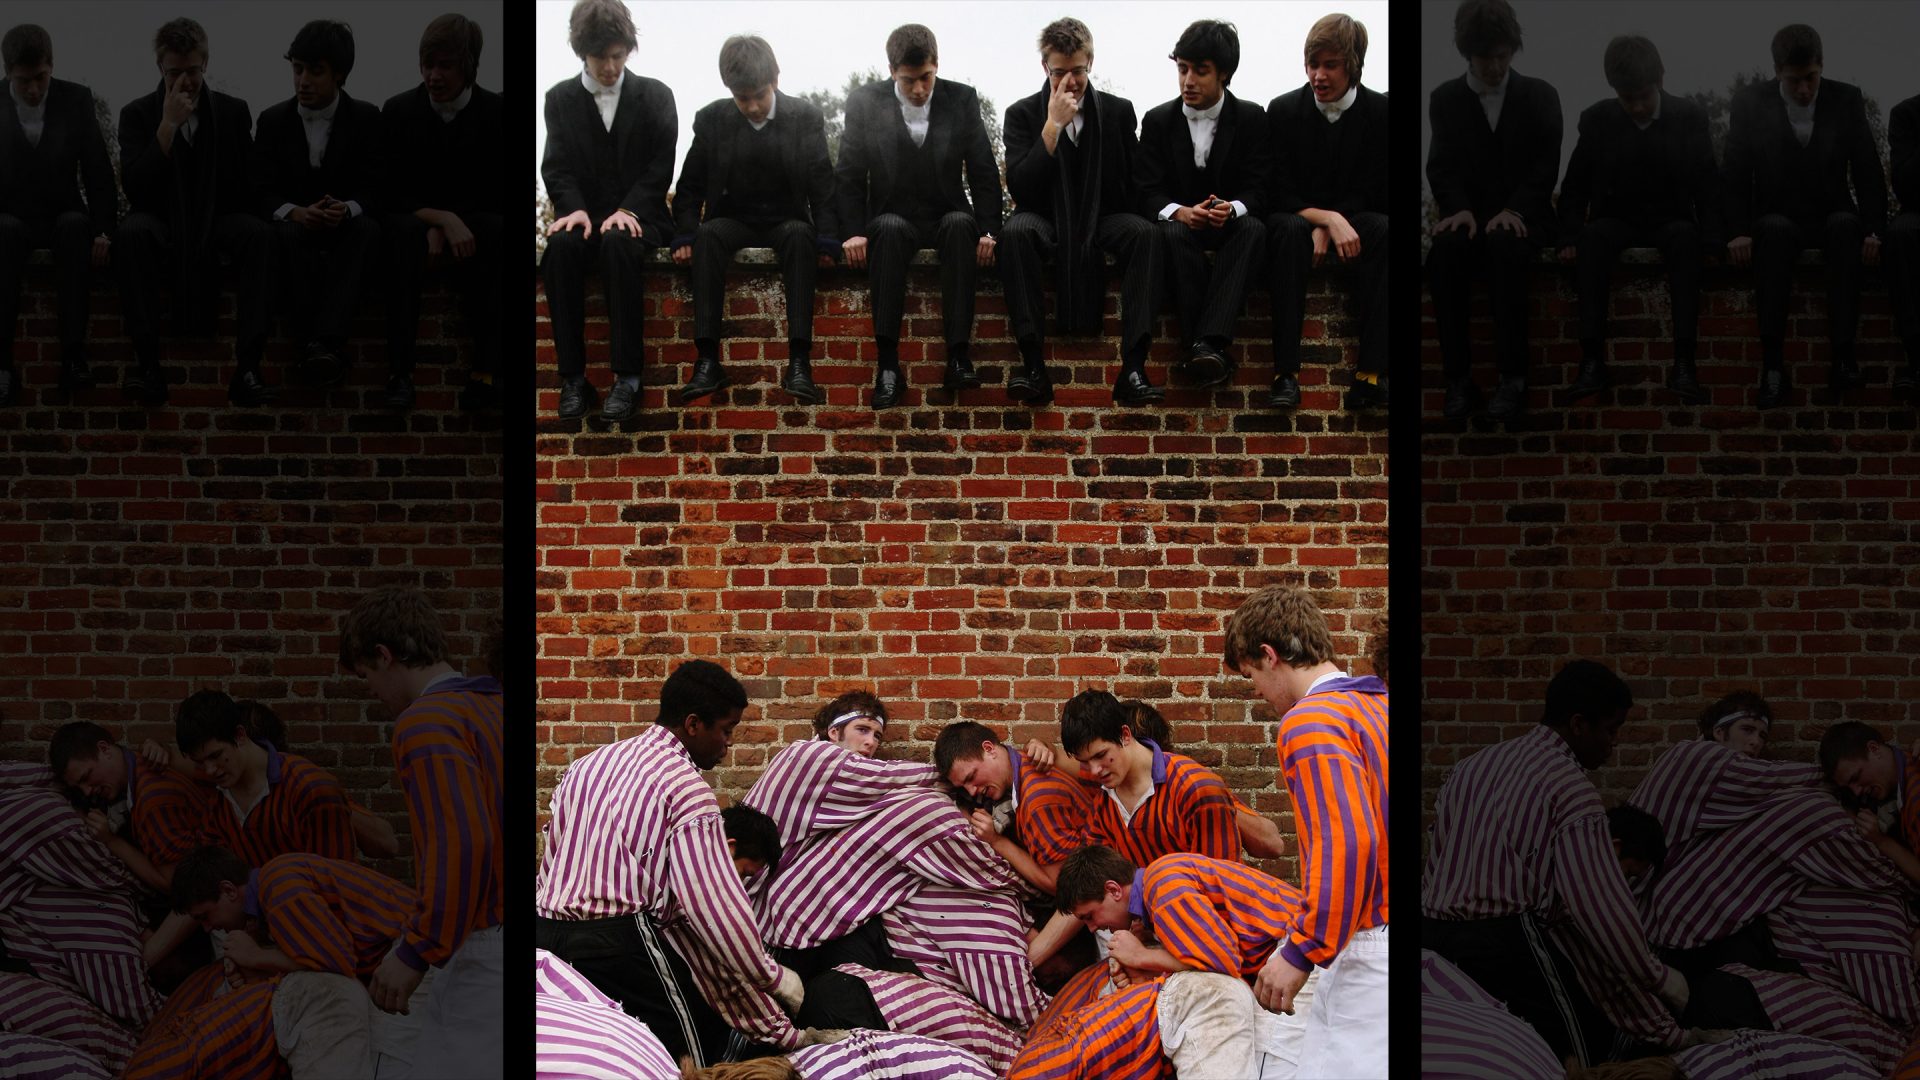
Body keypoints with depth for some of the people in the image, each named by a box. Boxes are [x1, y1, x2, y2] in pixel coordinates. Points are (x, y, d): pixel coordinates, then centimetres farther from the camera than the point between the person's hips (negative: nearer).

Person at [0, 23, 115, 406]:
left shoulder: (76, 100, 0)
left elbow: (98, 171, 2)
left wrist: (103, 229, -10)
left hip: (62, 217, 1)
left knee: (75, 225, -36)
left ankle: (73, 355, -40)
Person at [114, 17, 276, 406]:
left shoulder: (234, 111, 9)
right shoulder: (137, 114, 5)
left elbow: (249, 188, 9)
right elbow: (134, 188, -9)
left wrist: (210, 223, -8)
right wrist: (168, 125, -15)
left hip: (218, 223, 1)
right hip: (162, 224, -1)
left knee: (258, 232, -35)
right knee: (131, 233, -38)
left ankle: (247, 366, -41)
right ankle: (147, 363, -37)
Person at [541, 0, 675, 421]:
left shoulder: (655, 95, 7)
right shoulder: (560, 98, 11)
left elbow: (660, 164, 0)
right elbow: (557, 166, 5)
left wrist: (626, 211, -16)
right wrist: (575, 209, -15)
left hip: (637, 215, -1)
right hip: (586, 213, 2)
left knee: (618, 243, -38)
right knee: (560, 246, -34)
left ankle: (628, 376, -36)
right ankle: (573, 377, -31)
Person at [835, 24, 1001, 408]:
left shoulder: (962, 99, 1)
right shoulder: (864, 102, -1)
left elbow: (984, 171, 1)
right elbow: (849, 174, 1)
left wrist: (988, 230, -11)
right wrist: (853, 232, -13)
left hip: (946, 217, 1)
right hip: (893, 218, -1)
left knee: (962, 224, -34)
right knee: (889, 228, -36)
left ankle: (958, 356, -39)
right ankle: (888, 364, -40)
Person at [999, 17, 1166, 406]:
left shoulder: (1118, 111, 7)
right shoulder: (1022, 115, 2)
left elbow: (1135, 185, 11)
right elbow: (1020, 190, -10)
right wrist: (1053, 126, -16)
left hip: (1104, 219, 1)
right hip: (1047, 221, -1)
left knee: (1148, 234, -33)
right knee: (1015, 231, -37)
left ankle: (1133, 367, -39)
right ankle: (1033, 365, -38)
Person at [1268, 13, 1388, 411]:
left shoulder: (1379, 113, -3)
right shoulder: (1284, 111, -4)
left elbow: (1372, 194, -4)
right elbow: (1282, 195, -7)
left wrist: (1326, 227, -19)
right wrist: (1328, 219, -25)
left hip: (1355, 220, 1)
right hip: (1297, 217, -1)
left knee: (1385, 230, -33)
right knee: (1290, 230, -37)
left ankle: (1370, 374, -40)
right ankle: (1286, 371, -42)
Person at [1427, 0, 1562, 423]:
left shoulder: (1540, 95, 7)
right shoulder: (1445, 98, 9)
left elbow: (1545, 166, -1)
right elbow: (1442, 167, 4)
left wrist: (1512, 211, -18)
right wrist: (1460, 209, -17)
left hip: (1521, 214, -1)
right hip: (1469, 212, 1)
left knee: (1507, 251, -38)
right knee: (1443, 255, -34)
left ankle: (1513, 378, -34)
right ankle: (1458, 376, -29)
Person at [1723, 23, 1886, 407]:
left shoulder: (1846, 100, 2)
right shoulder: (1749, 103, -1)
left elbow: (1868, 172, 2)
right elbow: (1736, 176, 0)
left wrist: (1873, 230, -12)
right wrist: (1739, 231, -15)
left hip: (1832, 219, 1)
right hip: (1778, 220, -1)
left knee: (1847, 225, -36)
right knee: (1775, 229, -38)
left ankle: (1843, 354, -39)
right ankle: (1773, 364, -42)